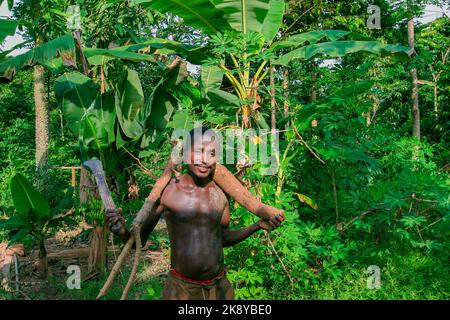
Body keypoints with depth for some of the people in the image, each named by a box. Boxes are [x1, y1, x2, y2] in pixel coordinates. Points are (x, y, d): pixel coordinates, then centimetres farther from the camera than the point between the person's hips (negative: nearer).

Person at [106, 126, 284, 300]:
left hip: (219, 287, 3)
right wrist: (122, 229, -26)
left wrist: (258, 226, 0)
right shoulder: (166, 190, -13)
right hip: (181, 288, -3)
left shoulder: (221, 193, -3)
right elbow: (138, 241, -6)